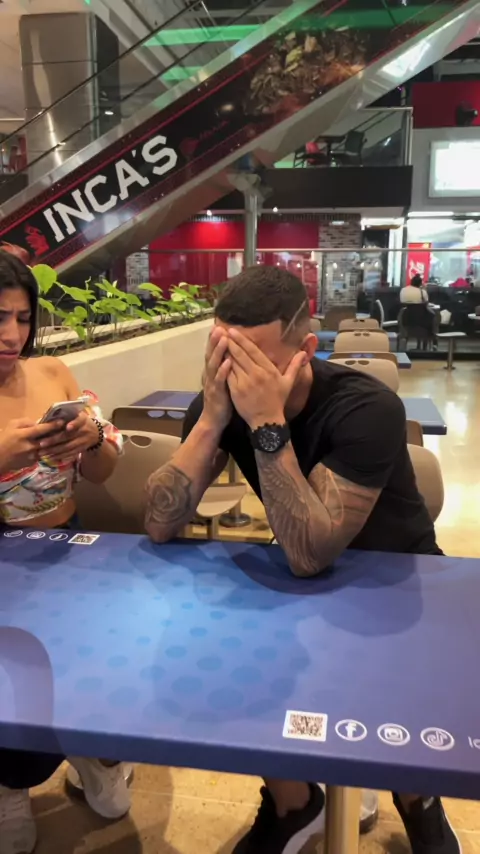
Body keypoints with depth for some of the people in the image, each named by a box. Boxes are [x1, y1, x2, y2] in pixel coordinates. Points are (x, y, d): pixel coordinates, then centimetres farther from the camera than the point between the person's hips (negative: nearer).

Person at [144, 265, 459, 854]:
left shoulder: (366, 408, -30)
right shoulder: (218, 401, -16)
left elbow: (308, 555, -36)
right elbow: (159, 525, -24)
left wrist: (268, 426, -43)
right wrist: (212, 417, -34)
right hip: (308, 581, 4)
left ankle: (416, 799, 18)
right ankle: (292, 801, 15)